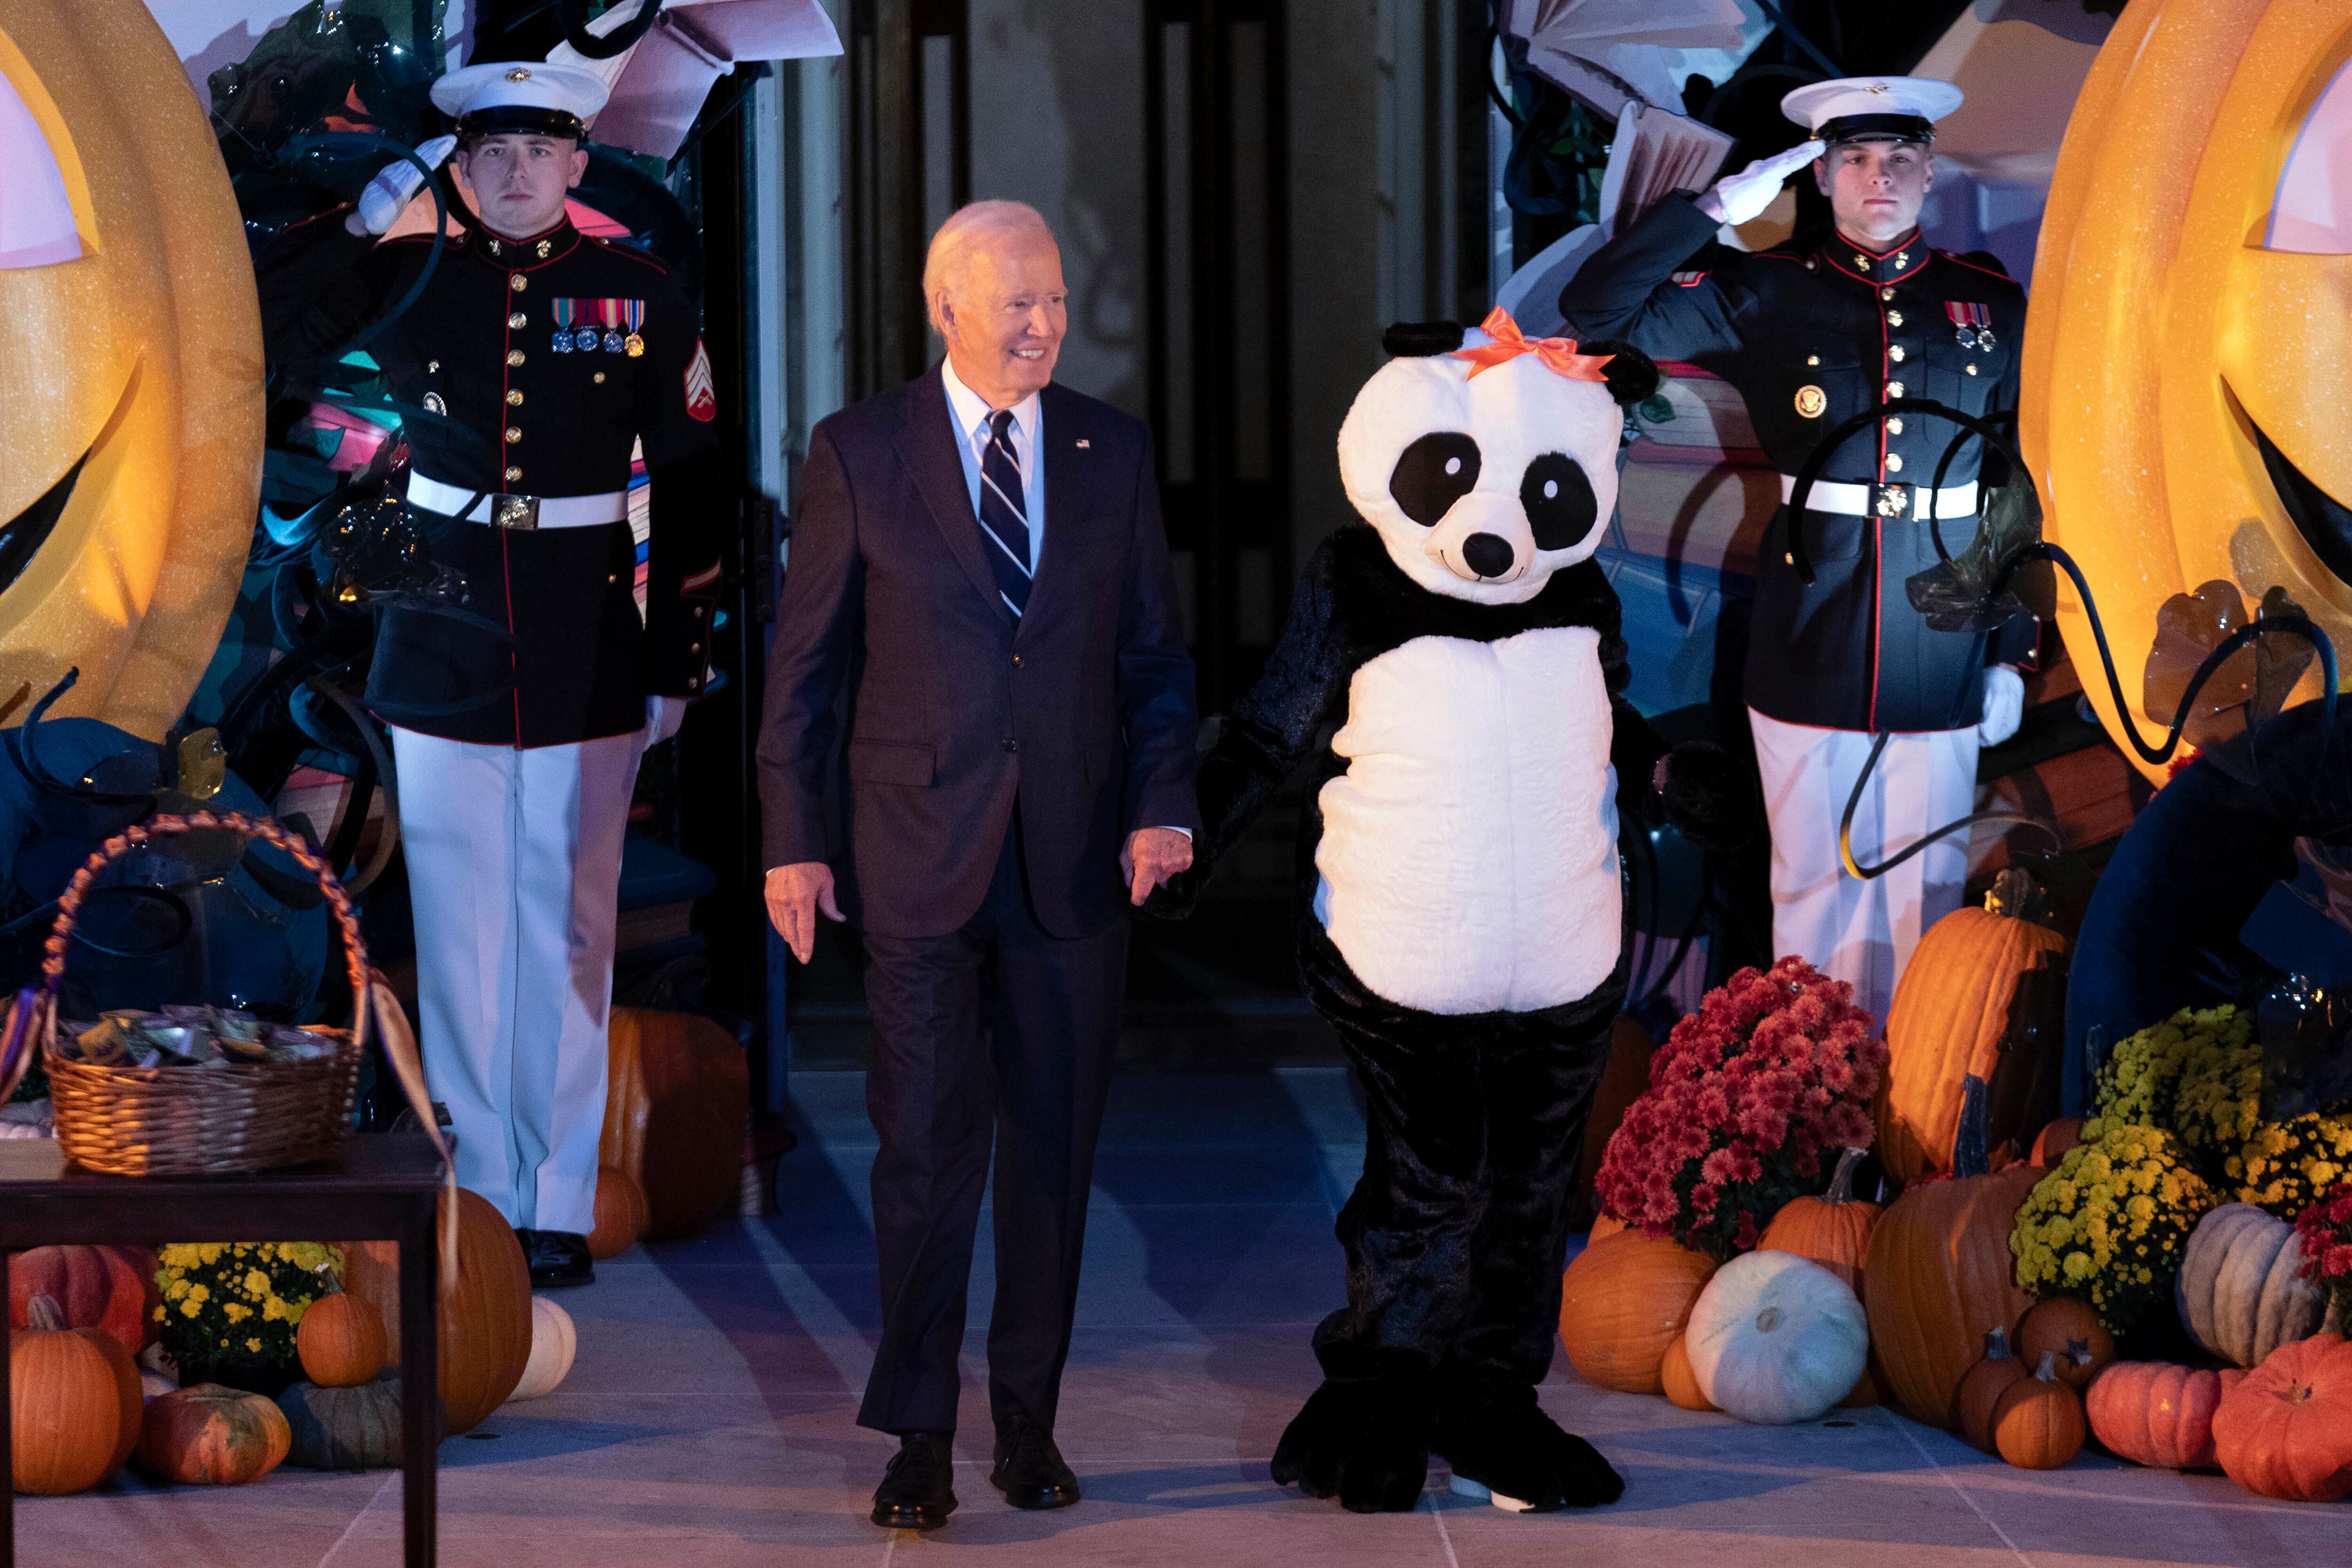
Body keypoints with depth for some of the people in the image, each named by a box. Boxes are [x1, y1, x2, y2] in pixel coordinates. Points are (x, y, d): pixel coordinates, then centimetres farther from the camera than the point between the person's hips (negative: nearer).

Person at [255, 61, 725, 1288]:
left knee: (571, 934, 3)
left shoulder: (638, 297, 1)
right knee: (458, 934, 4)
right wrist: (362, 218, -8)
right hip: (440, 662, 1)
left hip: (589, 665, -1)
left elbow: (692, 489, 4)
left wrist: (678, 662, 1)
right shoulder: (406, 278, 3)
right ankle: (476, 1198, 13)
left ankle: (560, 1207, 10)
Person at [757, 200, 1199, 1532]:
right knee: (926, 1152, -2)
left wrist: (1164, 802, -4)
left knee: (1055, 1157, 8)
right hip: (920, 862, -2)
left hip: (1078, 863, 2)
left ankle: (1030, 1423, 19)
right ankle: (920, 1439, 7)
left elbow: (1158, 652, 10)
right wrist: (794, 840, -2)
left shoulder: (1115, 451, 7)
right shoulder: (860, 451, 0)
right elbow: (805, 661, 2)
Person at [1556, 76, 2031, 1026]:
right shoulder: (1767, 297, 2)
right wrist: (1716, 208, -11)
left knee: (1927, 894, 7)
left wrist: (2015, 656, 4)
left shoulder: (1989, 308, 7)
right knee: (1816, 892, 6)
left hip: (1941, 663, 1)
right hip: (1809, 661, -1)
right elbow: (1597, 312, -5)